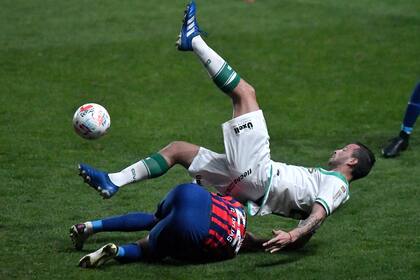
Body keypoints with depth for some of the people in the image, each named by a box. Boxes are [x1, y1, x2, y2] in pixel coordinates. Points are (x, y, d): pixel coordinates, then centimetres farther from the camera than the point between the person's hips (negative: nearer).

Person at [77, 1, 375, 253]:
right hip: (247, 183, 10)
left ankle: (194, 40, -5)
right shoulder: (322, 179, 25)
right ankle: (113, 182, 10)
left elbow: (319, 213, -22)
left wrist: (293, 235, -40)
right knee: (177, 148, 17)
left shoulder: (337, 184, -4)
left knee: (245, 92, -8)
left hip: (259, 173, -10)